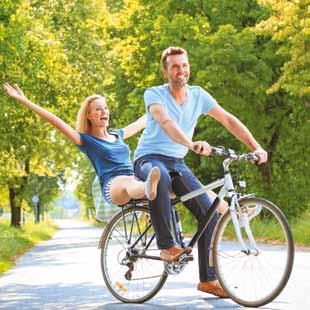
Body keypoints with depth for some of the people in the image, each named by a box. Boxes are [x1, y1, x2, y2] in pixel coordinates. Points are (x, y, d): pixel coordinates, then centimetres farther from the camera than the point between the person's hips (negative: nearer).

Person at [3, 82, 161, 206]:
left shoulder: (117, 135, 27)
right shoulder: (86, 140, 9)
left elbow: (140, 123, 44)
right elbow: (55, 121, 1)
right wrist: (24, 100, -5)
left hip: (135, 181, 6)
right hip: (113, 185, -6)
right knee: (127, 183, -42)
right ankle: (149, 188, -74)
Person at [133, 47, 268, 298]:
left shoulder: (198, 95, 3)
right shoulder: (154, 94, -11)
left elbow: (229, 120, 2)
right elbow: (166, 122, -31)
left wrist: (256, 147, -11)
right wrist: (192, 144, -48)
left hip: (177, 162, 5)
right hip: (150, 158, -5)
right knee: (160, 178, -43)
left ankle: (208, 279, 2)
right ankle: (167, 246, -32)